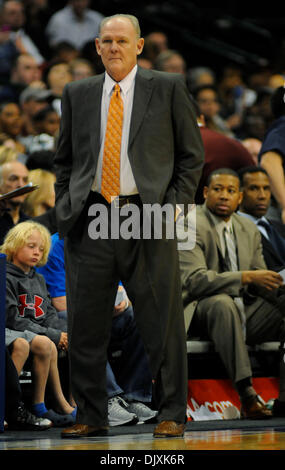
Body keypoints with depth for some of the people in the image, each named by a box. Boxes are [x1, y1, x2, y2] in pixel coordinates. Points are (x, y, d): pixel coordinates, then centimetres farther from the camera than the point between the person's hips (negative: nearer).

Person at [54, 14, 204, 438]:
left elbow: (192, 154, 7)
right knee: (85, 324, 3)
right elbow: (64, 159, 19)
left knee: (162, 323, -1)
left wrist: (176, 204, -4)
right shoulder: (78, 94, 13)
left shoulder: (168, 88, 5)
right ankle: (91, 416, 14)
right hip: (91, 221, 3)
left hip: (148, 216, -3)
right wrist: (65, 207, 6)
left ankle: (171, 414, 9)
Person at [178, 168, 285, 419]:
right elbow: (194, 280, -23)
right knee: (223, 302, -39)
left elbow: (260, 283, 14)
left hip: (244, 310, 7)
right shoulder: (191, 226, -9)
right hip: (202, 311, -7)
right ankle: (245, 393, -42)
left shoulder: (249, 229, 14)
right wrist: (246, 277, -29)